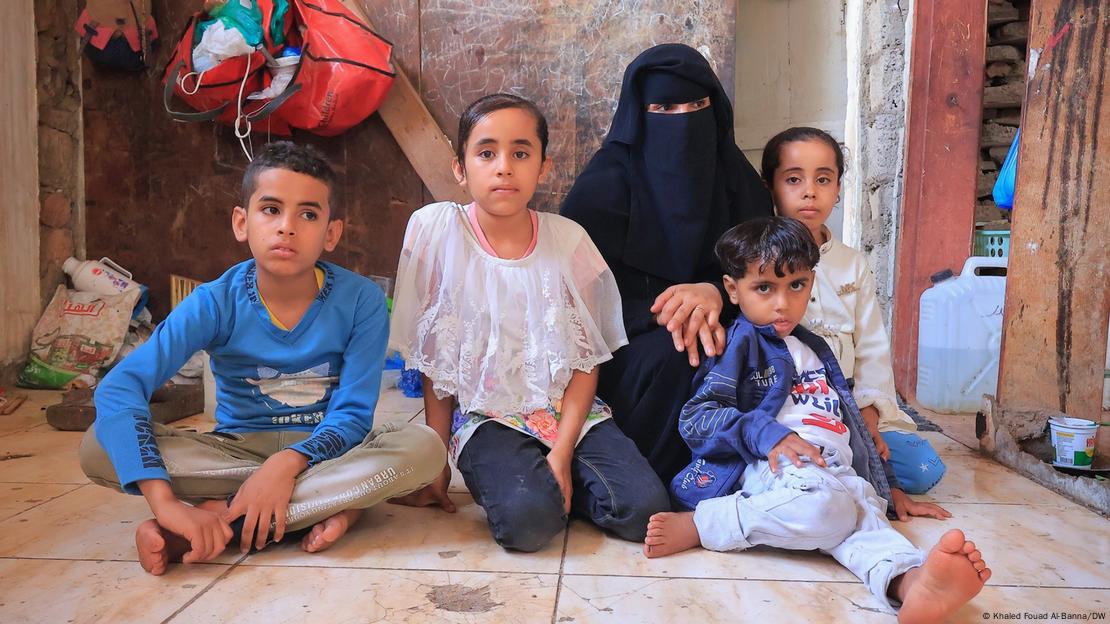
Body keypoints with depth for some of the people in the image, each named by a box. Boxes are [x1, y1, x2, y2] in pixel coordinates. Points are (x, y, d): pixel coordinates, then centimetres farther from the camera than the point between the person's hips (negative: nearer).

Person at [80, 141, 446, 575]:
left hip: (323, 449, -1)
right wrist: (165, 502, -38)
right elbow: (118, 388, -24)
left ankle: (221, 517, -27)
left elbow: (353, 414, -14)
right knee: (98, 447, -23)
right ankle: (325, 502, -24)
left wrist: (288, 463, -35)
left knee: (424, 447, -31)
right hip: (236, 449, 1)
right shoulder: (215, 303, -13)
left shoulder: (360, 300, -14)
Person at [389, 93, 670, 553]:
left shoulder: (569, 240, -3)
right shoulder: (437, 230, -8)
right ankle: (503, 477, 4)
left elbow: (587, 359, 0)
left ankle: (550, 477, 7)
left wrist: (562, 452, -11)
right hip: (485, 415, -2)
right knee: (527, 519, -29)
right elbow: (433, 362, -3)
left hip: (568, 409, 3)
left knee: (644, 509, -18)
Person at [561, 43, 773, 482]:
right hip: (619, 349, -4)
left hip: (711, 328, 4)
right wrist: (660, 313, -28)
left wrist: (715, 294, -24)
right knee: (674, 356, -34)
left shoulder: (732, 176, 4)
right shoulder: (605, 183, -9)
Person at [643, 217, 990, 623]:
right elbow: (696, 419, -4)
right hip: (778, 469, -6)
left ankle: (908, 581, -59)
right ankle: (698, 525, -28)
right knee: (826, 504, -38)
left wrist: (885, 488, 29)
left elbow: (849, 423, 34)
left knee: (864, 517, -28)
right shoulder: (740, 342, 6)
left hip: (840, 474, 6)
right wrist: (763, 433, -19)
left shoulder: (814, 348, 30)